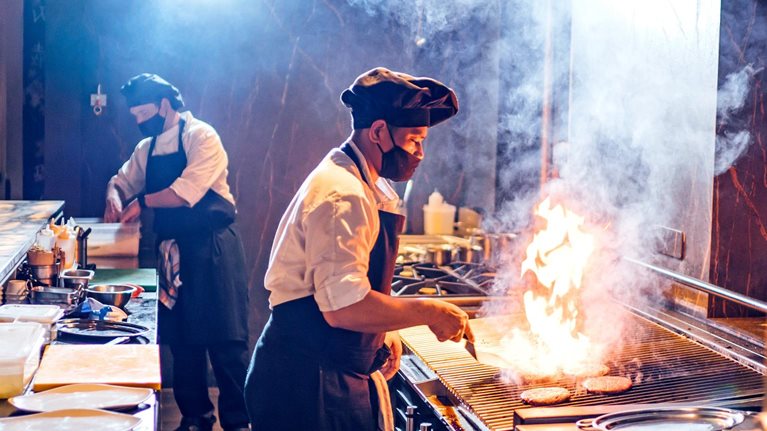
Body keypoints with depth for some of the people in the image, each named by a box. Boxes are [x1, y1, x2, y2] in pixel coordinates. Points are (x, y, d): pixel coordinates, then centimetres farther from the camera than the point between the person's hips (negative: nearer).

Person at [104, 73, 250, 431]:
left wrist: (143, 201, -11)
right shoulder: (147, 148, 14)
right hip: (173, 250, 7)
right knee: (182, 338, 10)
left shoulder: (201, 136, -9)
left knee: (225, 339, -5)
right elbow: (121, 181, 24)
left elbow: (188, 190, -21)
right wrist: (114, 196, 0)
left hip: (212, 247, -7)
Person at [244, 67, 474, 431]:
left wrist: (382, 330, 12)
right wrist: (429, 312, -20)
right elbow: (344, 306, -30)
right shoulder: (342, 196, -21)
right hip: (310, 385, -10)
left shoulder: (361, 186, 13)